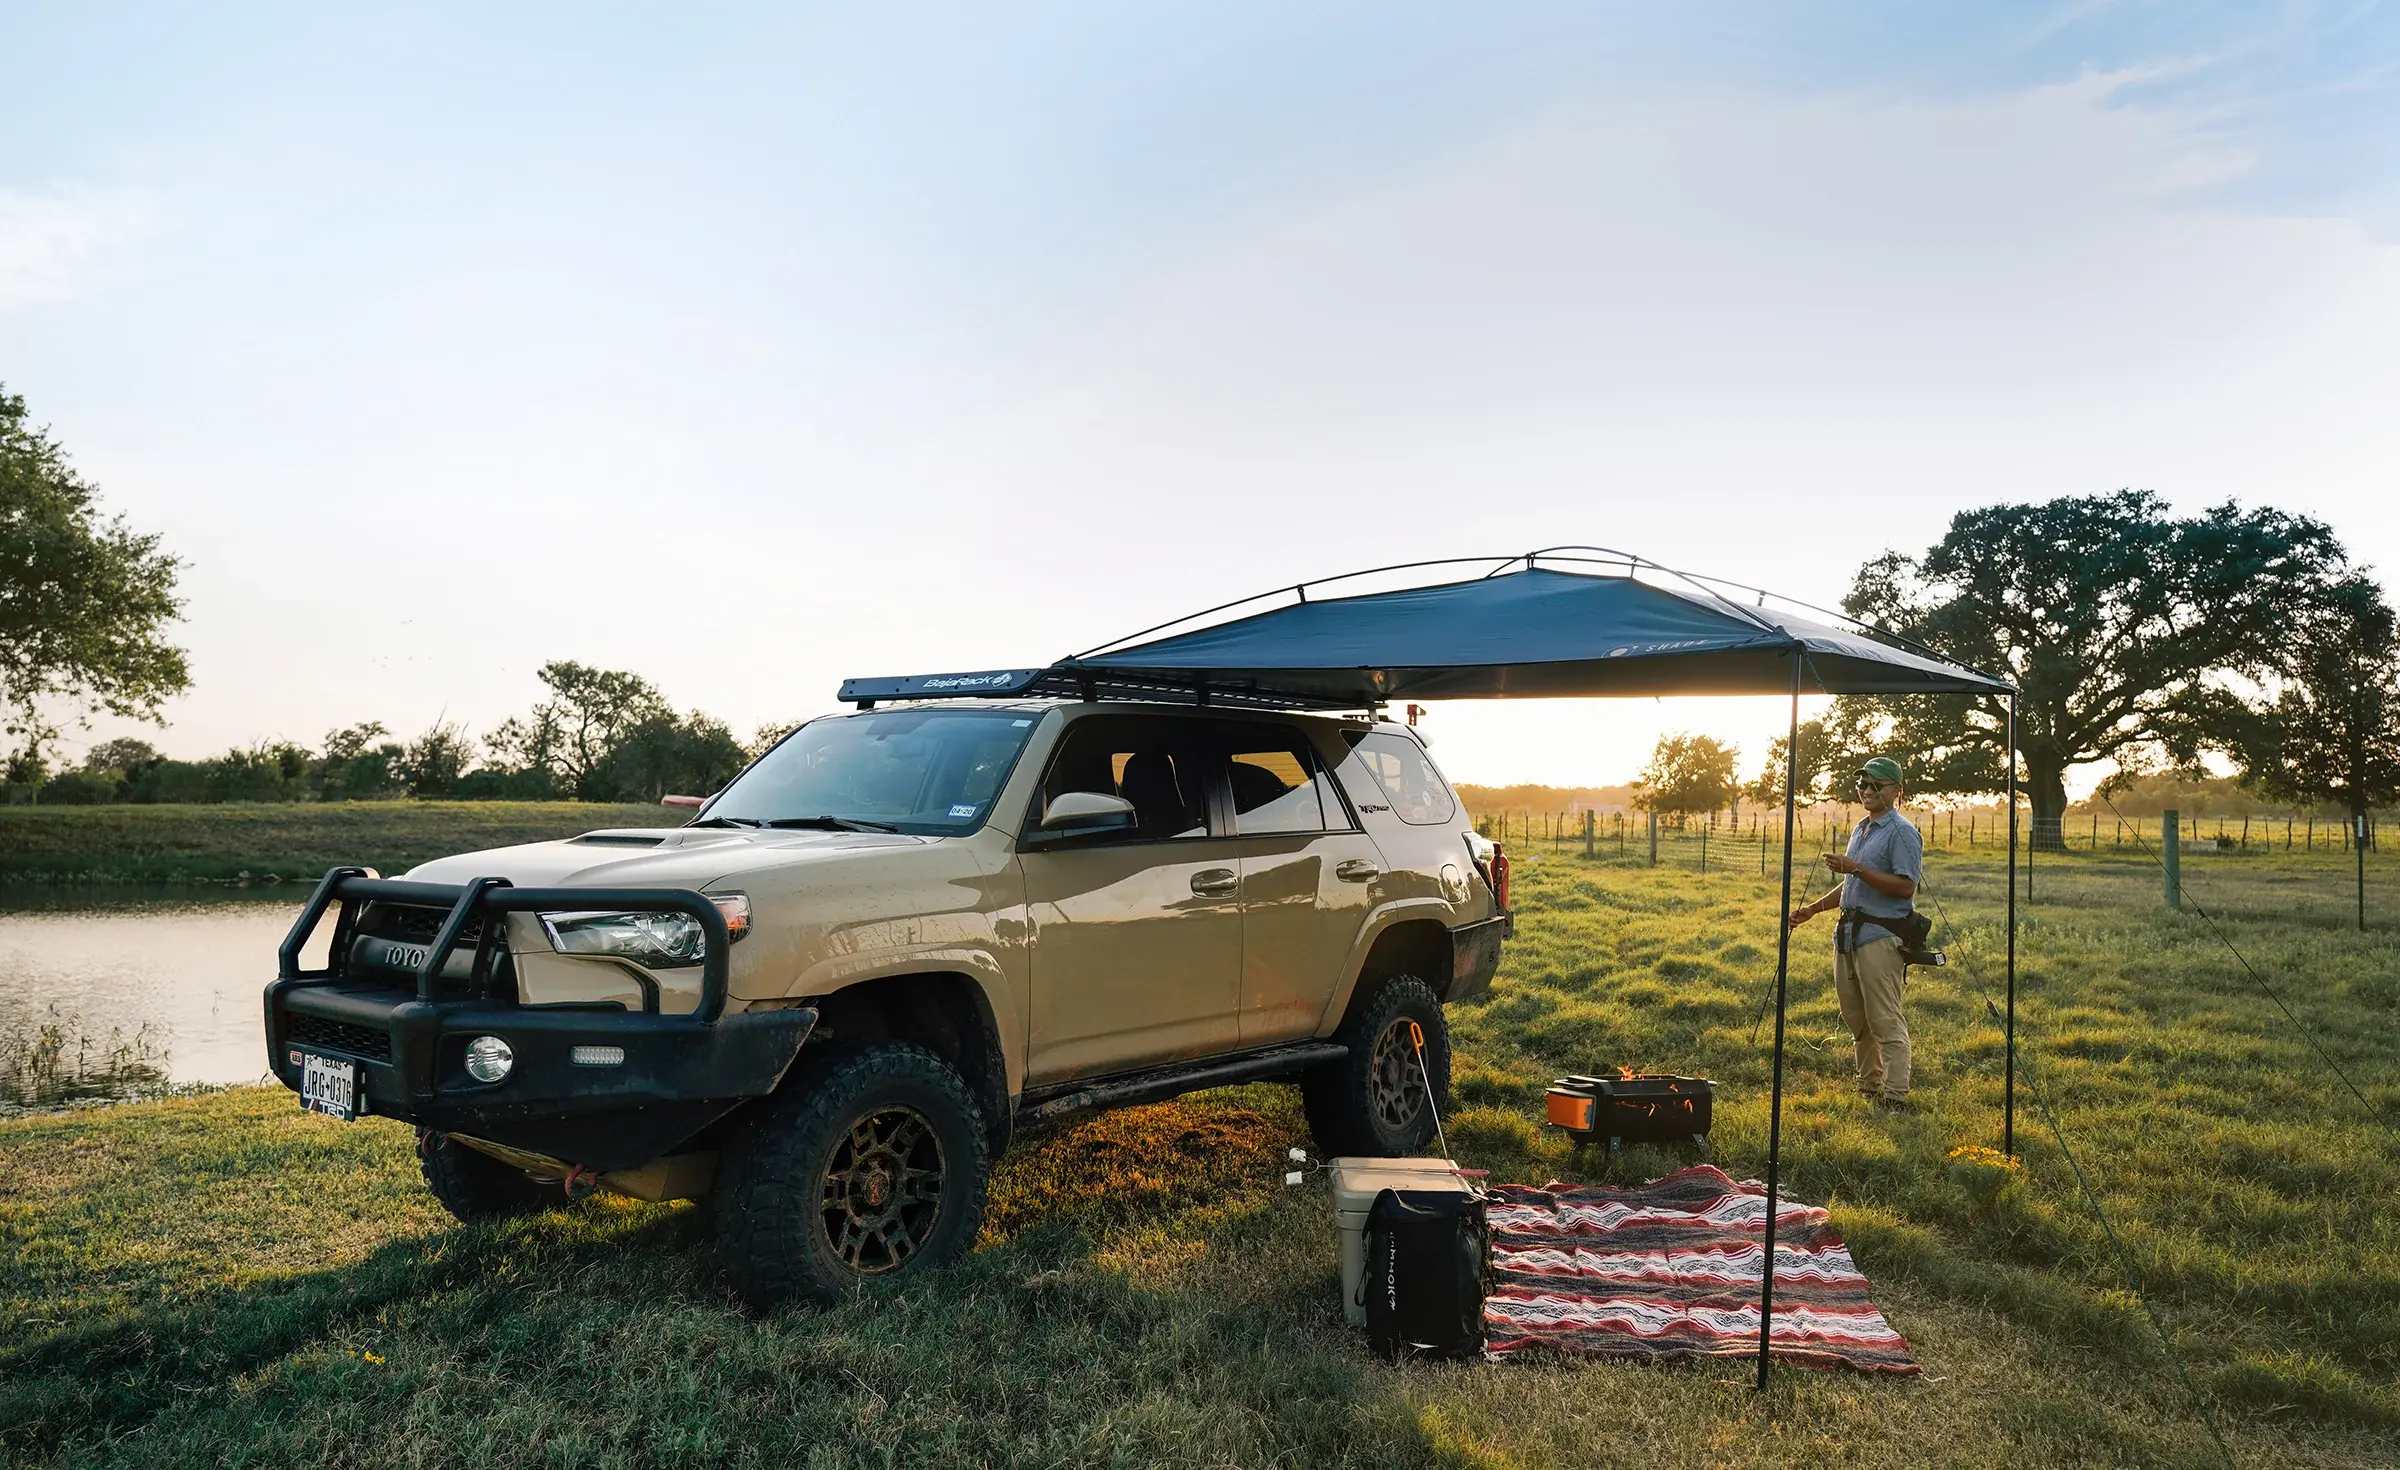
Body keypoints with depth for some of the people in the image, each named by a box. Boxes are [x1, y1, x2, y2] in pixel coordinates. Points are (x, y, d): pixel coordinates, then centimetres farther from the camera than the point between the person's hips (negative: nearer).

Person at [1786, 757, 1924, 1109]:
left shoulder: (1902, 833, -10)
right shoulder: (1859, 830, 19)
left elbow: (1905, 887, -20)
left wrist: (1856, 868, -23)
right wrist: (1813, 909, 21)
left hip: (1881, 937, -9)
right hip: (1849, 933, 10)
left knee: (1886, 1021, -7)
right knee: (1855, 1017, 15)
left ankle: (1895, 1096, -2)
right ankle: (1868, 1086, 25)